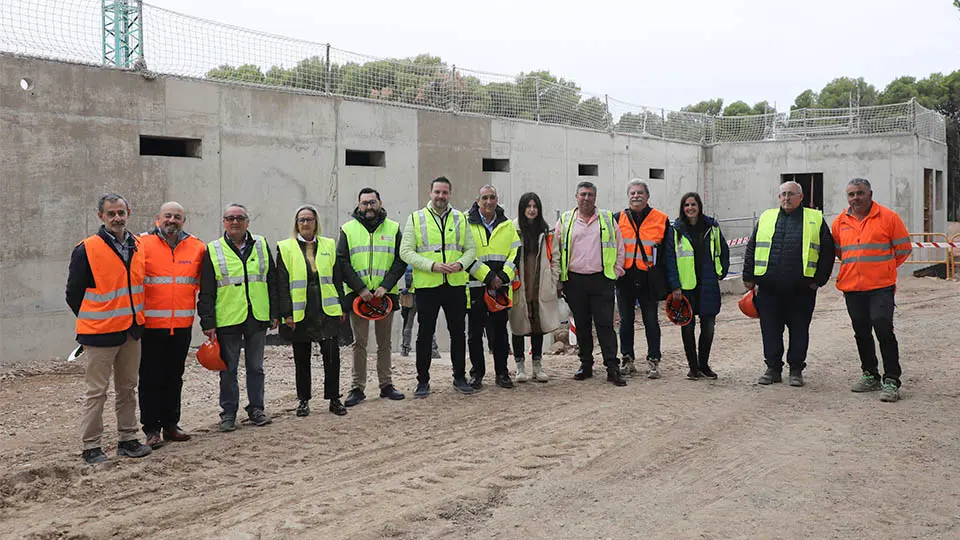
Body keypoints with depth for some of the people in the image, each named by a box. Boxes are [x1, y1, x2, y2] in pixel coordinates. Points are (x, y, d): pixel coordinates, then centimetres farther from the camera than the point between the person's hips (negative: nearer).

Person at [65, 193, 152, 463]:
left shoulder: (138, 246, 6)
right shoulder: (86, 250, -10)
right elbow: (73, 294, -3)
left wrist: (135, 318, 12)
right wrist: (93, 321, 4)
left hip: (131, 330, 6)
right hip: (100, 332, -6)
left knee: (128, 388, 13)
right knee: (97, 391, 1)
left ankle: (127, 439, 23)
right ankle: (91, 446, 10)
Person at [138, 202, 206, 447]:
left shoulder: (197, 247, 7)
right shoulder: (143, 244, -4)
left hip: (182, 324, 4)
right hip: (151, 324, -3)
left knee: (174, 376, 13)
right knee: (151, 378, 2)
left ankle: (170, 424, 24)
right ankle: (151, 429, 11)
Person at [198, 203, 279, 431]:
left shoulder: (261, 245, 8)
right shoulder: (213, 251, 1)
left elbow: (272, 282, 10)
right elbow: (206, 292, 0)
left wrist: (274, 314, 5)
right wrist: (208, 323, -6)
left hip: (257, 318, 2)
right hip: (227, 319, -2)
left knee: (255, 367, 10)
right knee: (228, 369, 6)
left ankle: (256, 409, 22)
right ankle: (228, 413, 17)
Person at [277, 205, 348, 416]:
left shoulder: (329, 245, 10)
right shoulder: (285, 248, 2)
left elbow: (337, 278, 12)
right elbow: (281, 284, -1)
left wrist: (342, 307, 7)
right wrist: (286, 313, -8)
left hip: (327, 310, 1)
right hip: (300, 312, -1)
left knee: (332, 355, -3)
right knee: (301, 358, 8)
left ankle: (334, 399, 9)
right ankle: (303, 400, 20)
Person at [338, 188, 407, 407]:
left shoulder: (393, 229, 7)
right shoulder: (348, 229, 4)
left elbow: (400, 261, 1)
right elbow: (342, 262, -2)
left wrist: (385, 286, -12)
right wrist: (360, 289, -12)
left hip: (385, 294, 1)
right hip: (358, 294, -1)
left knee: (385, 342, 9)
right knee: (359, 343, 2)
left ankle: (386, 385, 18)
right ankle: (358, 388, 7)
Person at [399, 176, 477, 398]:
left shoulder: (460, 219, 10)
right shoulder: (416, 219, 2)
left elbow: (471, 249, 10)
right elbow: (406, 252, -5)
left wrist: (460, 264, -11)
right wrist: (432, 266, -17)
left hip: (456, 285, 2)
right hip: (427, 286, -2)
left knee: (458, 332, 9)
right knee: (425, 334, 4)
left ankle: (460, 377, 20)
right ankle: (423, 381, 14)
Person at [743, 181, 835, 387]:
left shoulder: (815, 219, 7)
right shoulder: (766, 218, 12)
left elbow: (827, 251, 6)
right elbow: (751, 249, 13)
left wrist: (819, 279, -1)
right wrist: (748, 277, 7)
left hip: (801, 289, -2)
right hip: (769, 287, 2)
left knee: (799, 330, 5)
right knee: (770, 330, 5)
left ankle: (796, 370, 16)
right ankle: (773, 368, 16)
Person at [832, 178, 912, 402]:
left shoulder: (888, 217, -3)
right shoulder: (840, 222, 8)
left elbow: (903, 248, 3)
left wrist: (884, 267, 7)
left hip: (881, 287, -4)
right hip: (851, 288, 5)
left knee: (884, 330, -12)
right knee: (862, 333, 12)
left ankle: (891, 381, -5)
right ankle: (870, 376, 26)